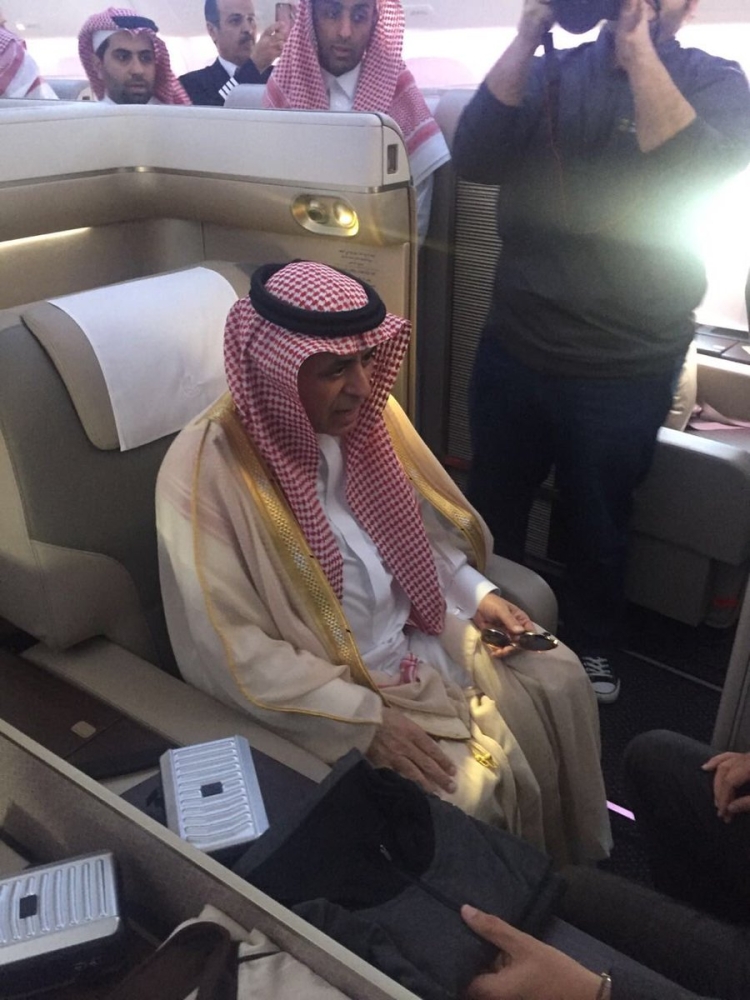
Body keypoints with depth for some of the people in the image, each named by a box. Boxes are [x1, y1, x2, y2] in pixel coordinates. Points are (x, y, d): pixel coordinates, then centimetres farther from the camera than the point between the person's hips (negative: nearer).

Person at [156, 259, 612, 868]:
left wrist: (476, 594, 0)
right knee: (471, 787, -18)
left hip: (422, 635, 7)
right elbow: (232, 653, -24)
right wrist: (365, 721, -24)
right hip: (325, 687, -7)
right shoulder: (206, 470, -25)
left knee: (560, 681, 3)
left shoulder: (363, 414, -5)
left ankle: (571, 869, 27)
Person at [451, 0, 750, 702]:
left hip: (625, 369, -1)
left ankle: (592, 647, 39)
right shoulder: (550, 73, 4)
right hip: (513, 348, 2)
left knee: (597, 522, 15)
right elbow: (473, 160, -10)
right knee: (492, 507, 16)